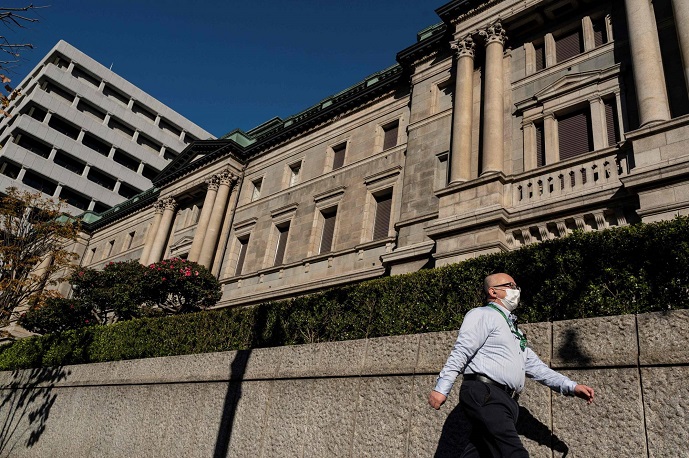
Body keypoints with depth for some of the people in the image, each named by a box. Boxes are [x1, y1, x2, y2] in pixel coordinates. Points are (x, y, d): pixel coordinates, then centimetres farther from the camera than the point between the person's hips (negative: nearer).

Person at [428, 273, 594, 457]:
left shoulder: (513, 330, 31)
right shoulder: (482, 315, 2)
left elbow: (534, 366, 28)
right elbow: (460, 353, -9)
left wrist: (571, 387, 19)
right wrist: (441, 388, -18)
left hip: (506, 401, 9)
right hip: (484, 394, -9)